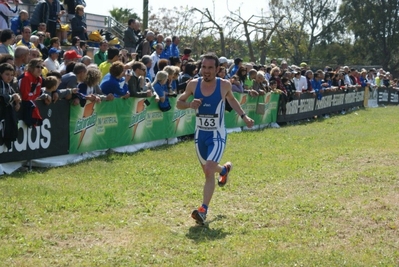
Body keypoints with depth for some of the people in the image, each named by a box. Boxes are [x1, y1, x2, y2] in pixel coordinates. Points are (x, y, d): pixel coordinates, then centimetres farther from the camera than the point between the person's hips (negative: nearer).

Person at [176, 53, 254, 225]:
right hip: (200, 134, 4)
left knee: (209, 169, -22)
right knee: (207, 172, 18)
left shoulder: (224, 85, -10)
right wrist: (189, 105, -16)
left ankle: (203, 210, -18)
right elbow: (178, 103, 6)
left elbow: (231, 99, 13)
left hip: (217, 135, -4)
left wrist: (243, 116, 7)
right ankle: (224, 169, 54)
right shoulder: (193, 84, -7)